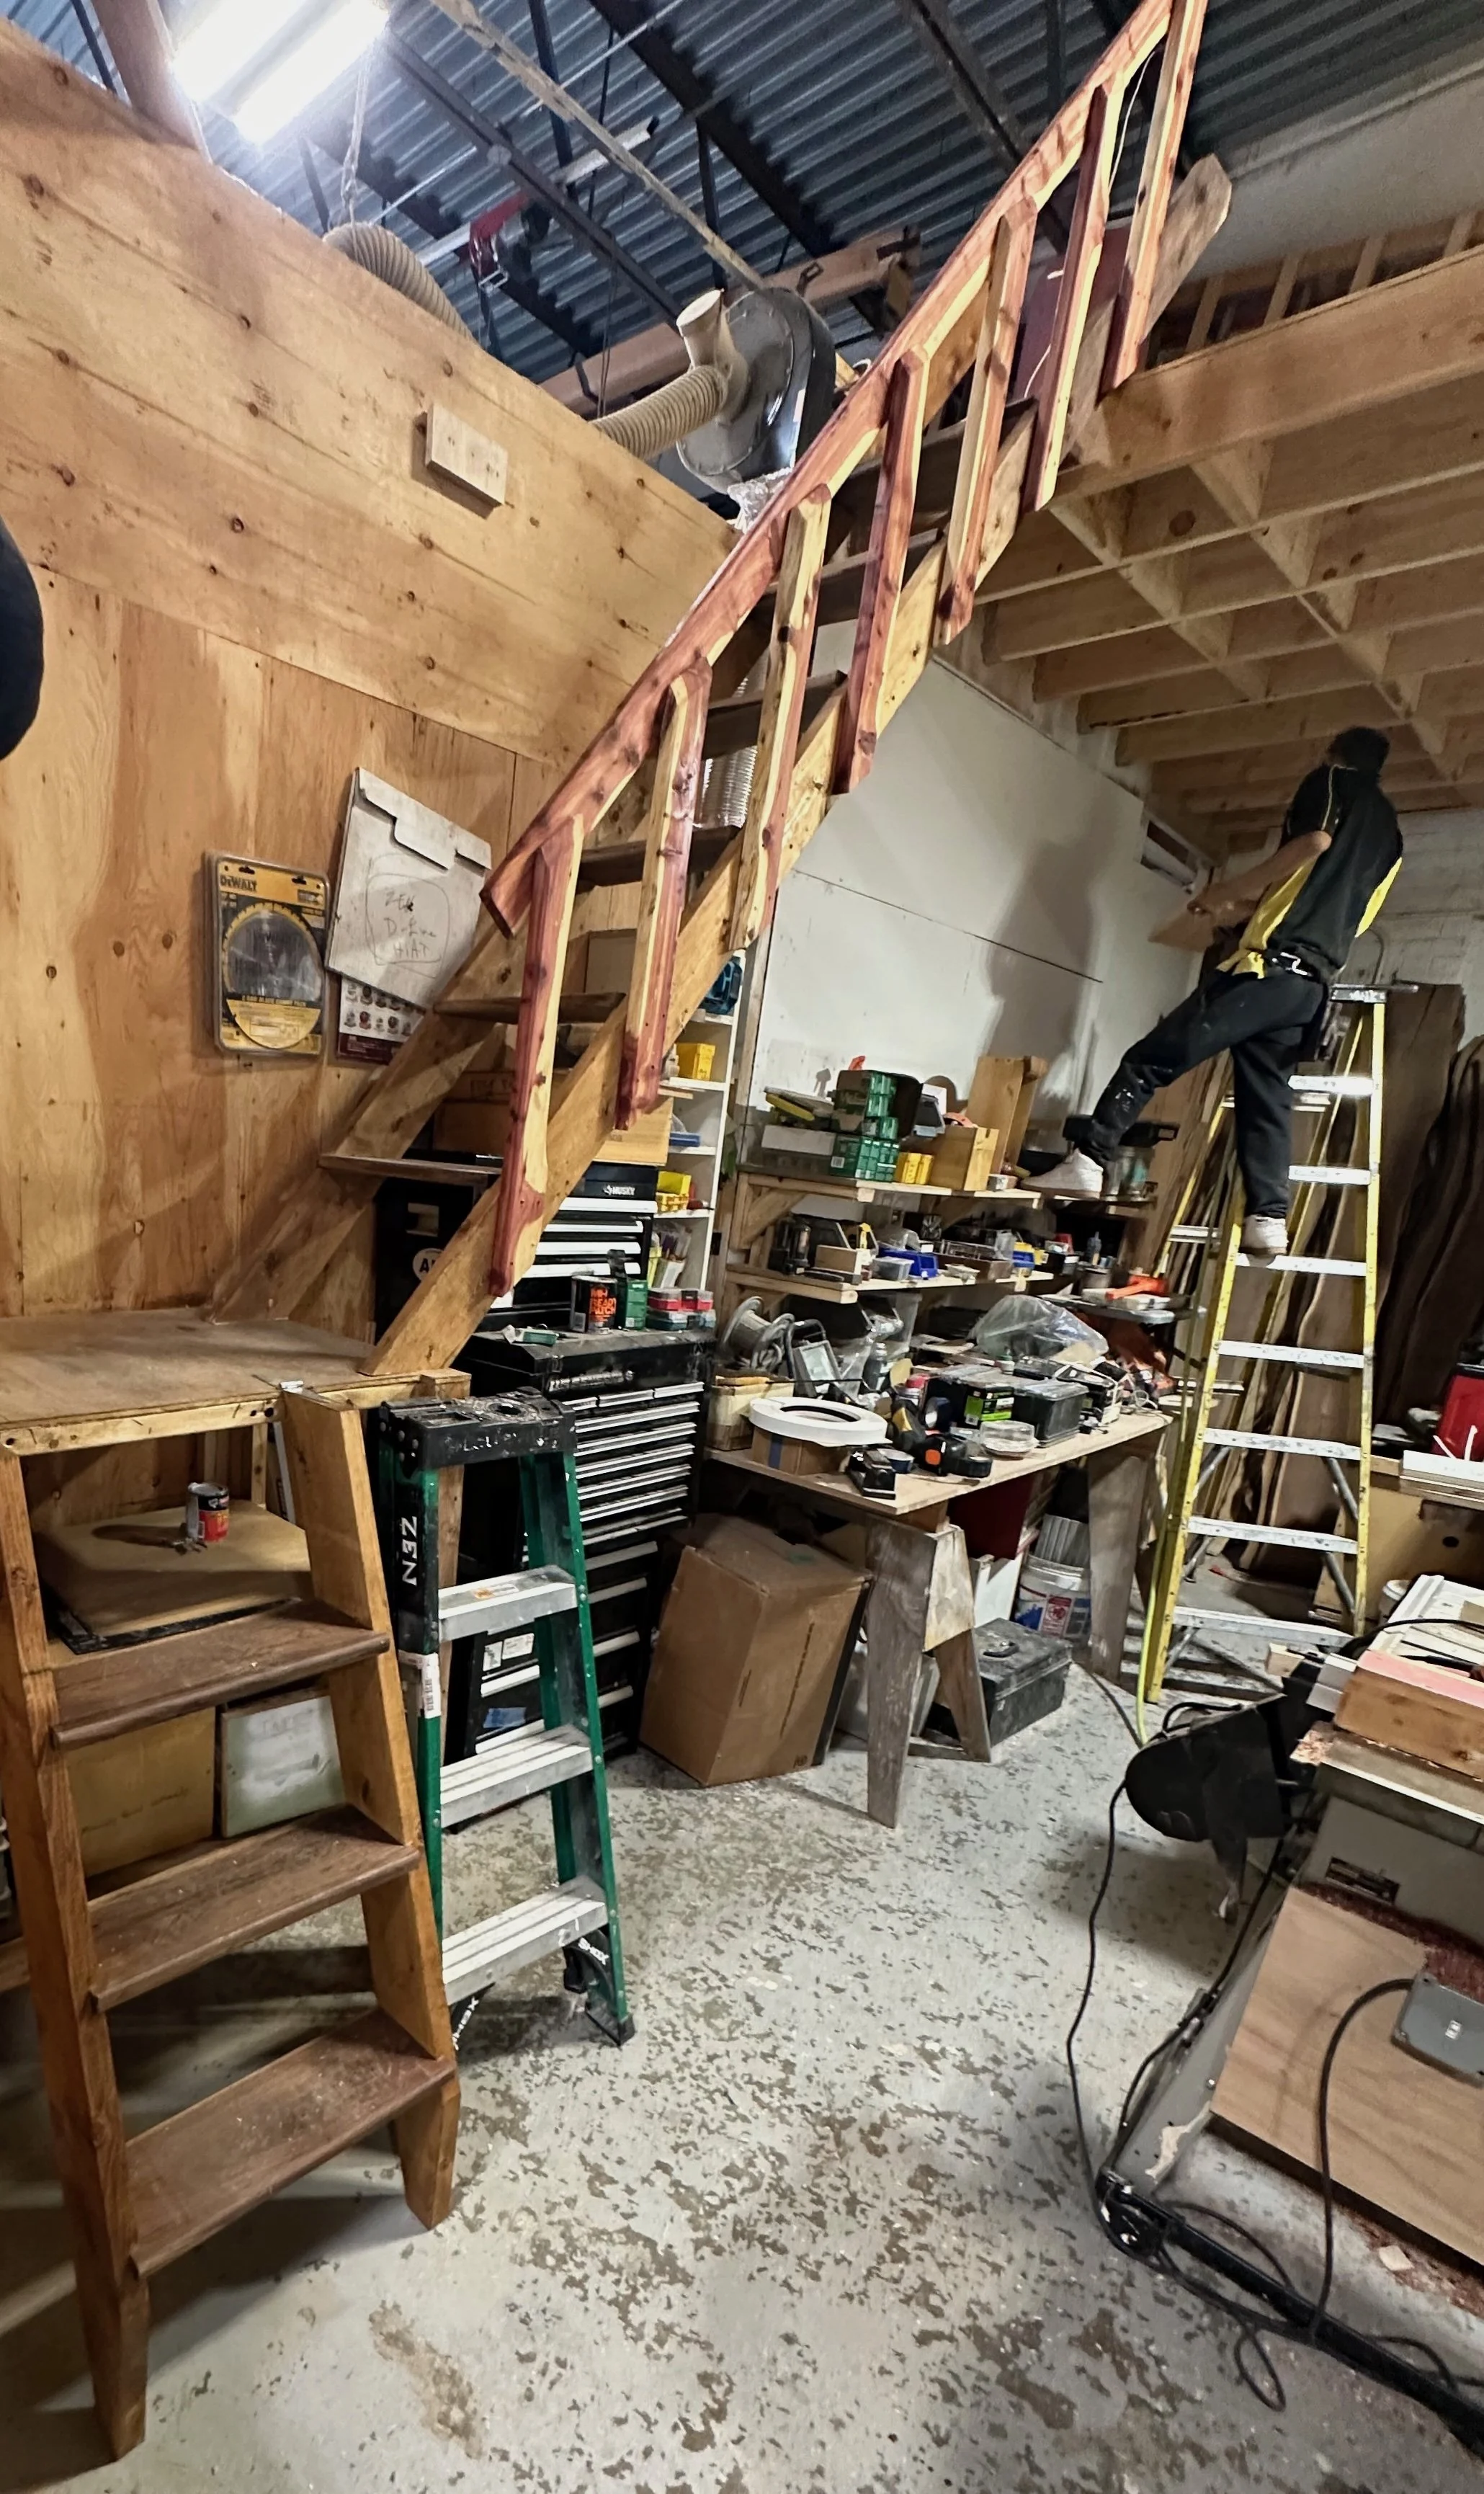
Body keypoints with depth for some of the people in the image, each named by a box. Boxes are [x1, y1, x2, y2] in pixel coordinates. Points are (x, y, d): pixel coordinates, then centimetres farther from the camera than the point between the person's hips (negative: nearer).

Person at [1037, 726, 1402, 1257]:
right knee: (1266, 1096, 5)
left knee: (1154, 1056, -10)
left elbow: (1315, 842, -8)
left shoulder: (1331, 782, 12)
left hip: (1274, 960, -8)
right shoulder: (1388, 827, 31)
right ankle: (1269, 1218, -4)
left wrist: (1228, 893, -3)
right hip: (1314, 980, 8)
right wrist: (1248, 912, 29)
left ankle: (1088, 1160, -18)